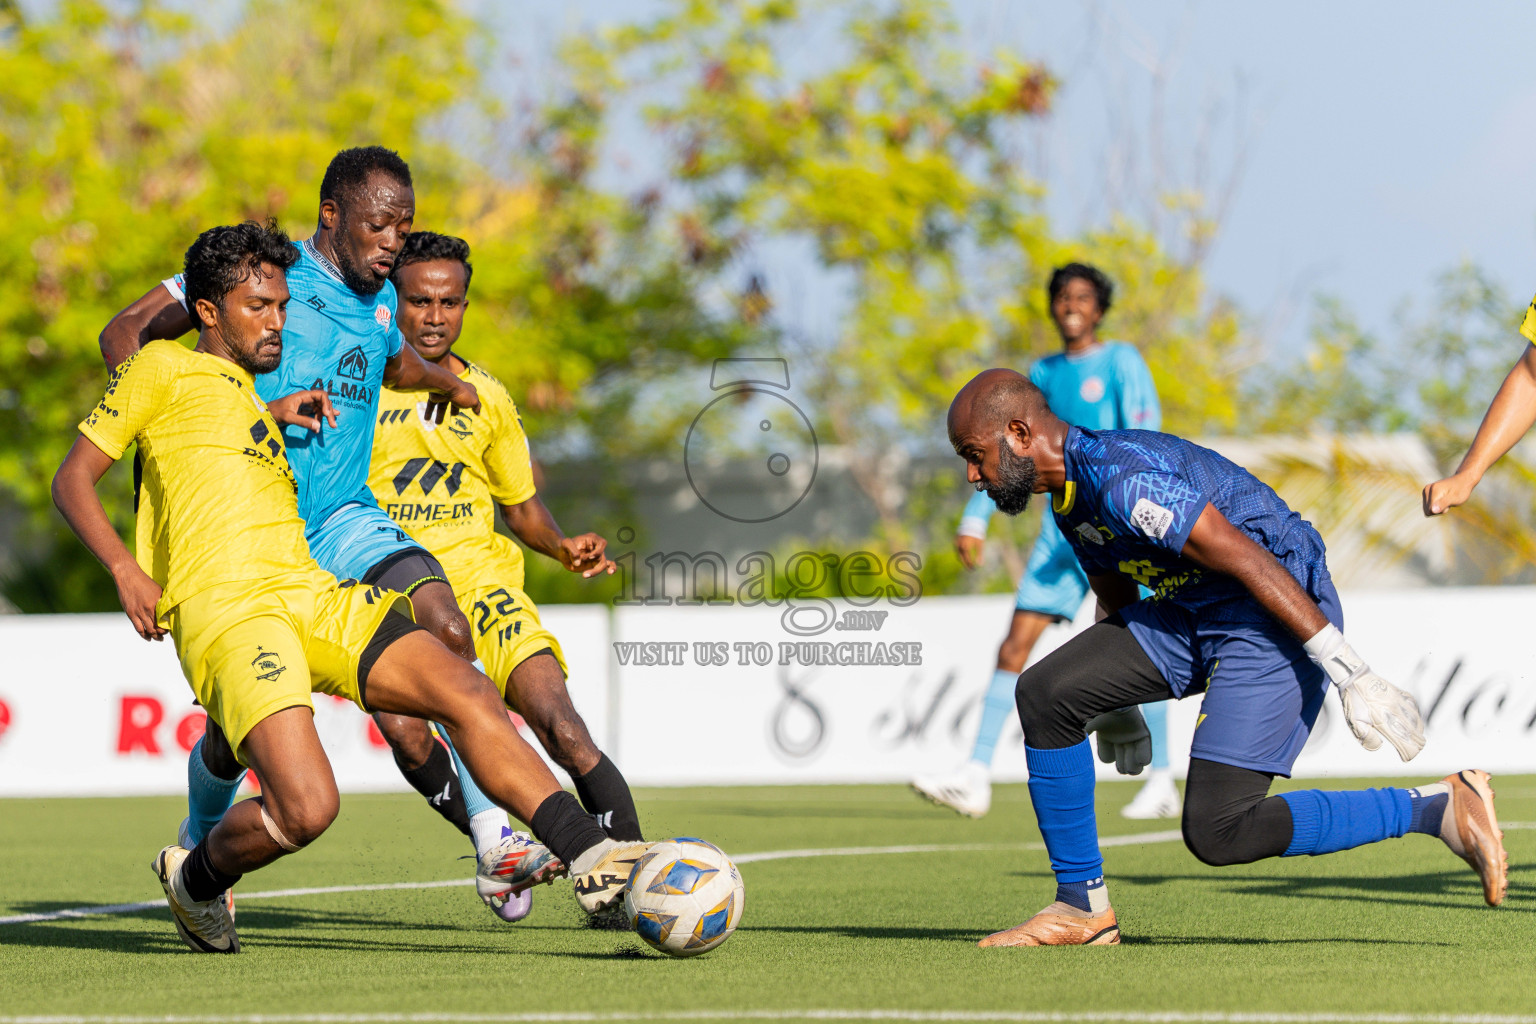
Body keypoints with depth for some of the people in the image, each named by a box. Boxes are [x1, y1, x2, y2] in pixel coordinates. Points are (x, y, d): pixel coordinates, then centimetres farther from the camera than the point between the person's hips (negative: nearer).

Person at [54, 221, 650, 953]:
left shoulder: (271, 395, 31)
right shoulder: (165, 368, 10)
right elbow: (73, 480, 7)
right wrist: (126, 571, -7)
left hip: (312, 593, 7)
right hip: (224, 609, -7)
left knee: (466, 692, -11)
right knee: (306, 810, -23)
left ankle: (590, 856, -11)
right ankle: (196, 879, 8)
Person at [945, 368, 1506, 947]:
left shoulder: (1124, 478, -23)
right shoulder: (1070, 494, 9)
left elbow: (1250, 561, -26)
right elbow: (1115, 599, 26)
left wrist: (1351, 676, -29)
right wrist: (1120, 713, 36)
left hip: (1282, 617, -10)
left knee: (1216, 833, -17)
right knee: (1045, 694, -1)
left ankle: (1438, 809, -7)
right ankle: (1082, 907, 7)